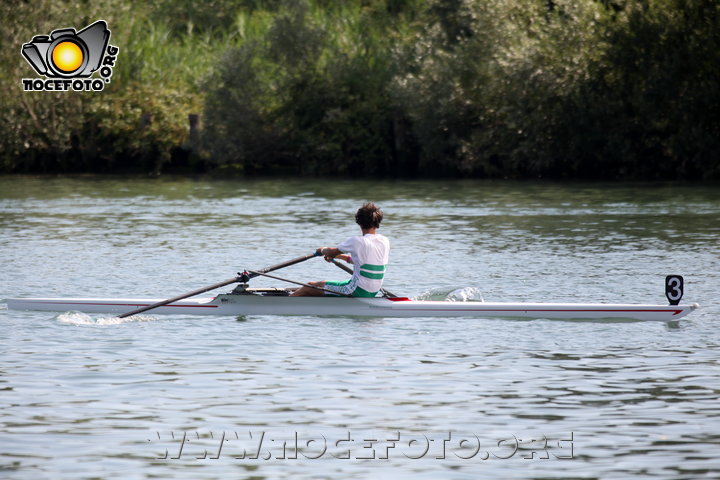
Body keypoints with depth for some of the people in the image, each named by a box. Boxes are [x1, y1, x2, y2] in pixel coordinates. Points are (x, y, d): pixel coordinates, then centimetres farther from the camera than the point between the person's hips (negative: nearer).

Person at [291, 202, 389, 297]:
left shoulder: (357, 242, -18)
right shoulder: (385, 242, 4)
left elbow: (331, 252, -3)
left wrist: (323, 250, 21)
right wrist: (340, 256, 26)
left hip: (358, 291, -8)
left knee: (309, 287, 3)